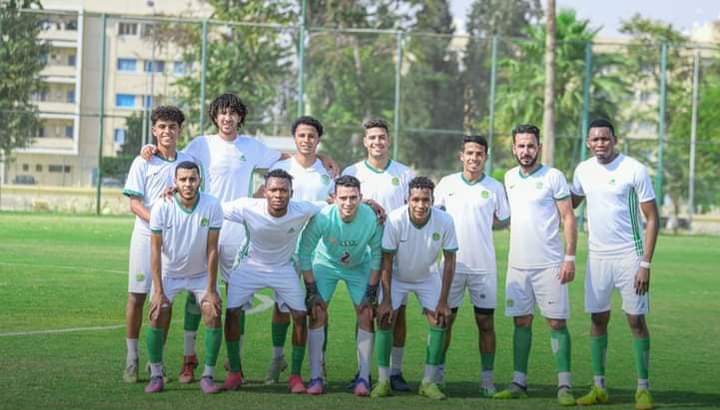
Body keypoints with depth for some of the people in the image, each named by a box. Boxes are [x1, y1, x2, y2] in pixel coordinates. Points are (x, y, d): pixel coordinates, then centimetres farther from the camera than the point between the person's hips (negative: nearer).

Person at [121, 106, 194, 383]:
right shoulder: (143, 163, 0)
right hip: (145, 235, -2)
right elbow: (134, 203, -4)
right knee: (137, 296, -2)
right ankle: (132, 359, 7)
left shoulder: (187, 161, 9)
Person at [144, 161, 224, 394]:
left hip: (201, 274, 0)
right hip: (169, 273, 0)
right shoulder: (162, 208, -19)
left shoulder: (212, 206, -19)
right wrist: (158, 291, -19)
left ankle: (208, 376, -3)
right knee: (157, 315, -15)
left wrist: (211, 290, -15)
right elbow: (155, 250, -16)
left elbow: (212, 250, -15)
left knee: (214, 314, -15)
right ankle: (156, 375, -1)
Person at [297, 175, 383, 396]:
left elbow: (377, 256, -13)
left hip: (359, 267, 1)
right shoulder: (322, 218, -33)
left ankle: (364, 377, -2)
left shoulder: (371, 218, -29)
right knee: (316, 314, -11)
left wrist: (371, 293, -11)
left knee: (366, 316, -9)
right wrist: (312, 291, -16)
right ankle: (316, 377, -5)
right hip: (326, 264, -1)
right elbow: (305, 252, -18)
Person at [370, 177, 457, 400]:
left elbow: (449, 261, -14)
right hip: (397, 276, -2)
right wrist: (386, 301, -21)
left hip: (428, 277, 2)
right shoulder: (395, 219, -29)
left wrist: (443, 302, -14)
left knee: (440, 321, -9)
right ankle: (383, 381, -4)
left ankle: (428, 382, 1)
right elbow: (387, 262, -20)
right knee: (384, 319, -14)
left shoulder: (444, 221, -24)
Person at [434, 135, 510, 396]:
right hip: (453, 264, 0)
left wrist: (481, 218, 0)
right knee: (445, 319, 5)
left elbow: (505, 221, 10)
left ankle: (487, 378, 8)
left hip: (484, 266, 0)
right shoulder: (447, 183, 3)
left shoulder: (495, 188, 2)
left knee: (485, 322, 1)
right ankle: (438, 373, 15)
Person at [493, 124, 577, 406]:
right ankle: (519, 383, 12)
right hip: (517, 264, 5)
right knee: (521, 322, 7)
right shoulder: (510, 178, 10)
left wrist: (570, 258, -12)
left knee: (557, 323, -4)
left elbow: (568, 218, -6)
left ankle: (564, 386, -3)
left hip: (549, 264, -5)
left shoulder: (553, 177, -5)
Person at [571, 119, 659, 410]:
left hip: (628, 255, -5)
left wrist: (645, 264, -13)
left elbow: (652, 219, -8)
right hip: (597, 256, 5)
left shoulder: (634, 170, -10)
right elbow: (570, 204, 24)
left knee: (636, 320, -2)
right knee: (598, 320, 7)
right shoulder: (583, 170, 5)